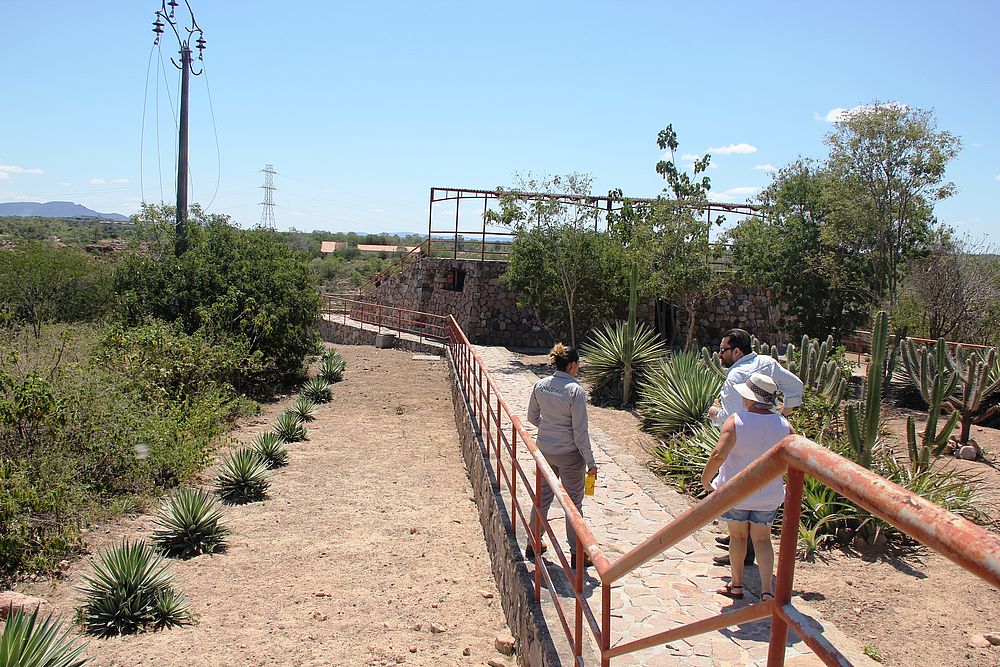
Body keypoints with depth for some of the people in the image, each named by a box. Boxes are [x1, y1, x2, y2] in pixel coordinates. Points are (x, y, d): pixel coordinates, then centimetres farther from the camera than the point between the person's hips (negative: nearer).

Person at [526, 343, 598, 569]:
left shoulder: (540, 385, -3)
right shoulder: (575, 391, -20)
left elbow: (532, 417, 9)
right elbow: (580, 431, -18)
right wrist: (590, 462, -10)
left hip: (544, 450, 5)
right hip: (569, 454, -5)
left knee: (542, 497, 20)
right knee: (573, 502, 10)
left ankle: (533, 544, 32)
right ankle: (577, 552, 21)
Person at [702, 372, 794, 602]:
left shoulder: (736, 421, -21)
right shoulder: (783, 424, -8)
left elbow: (718, 455, -29)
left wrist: (705, 479, -13)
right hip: (768, 494, 3)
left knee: (737, 536, 16)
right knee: (762, 539, 15)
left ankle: (736, 585, 28)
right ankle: (767, 589, 2)